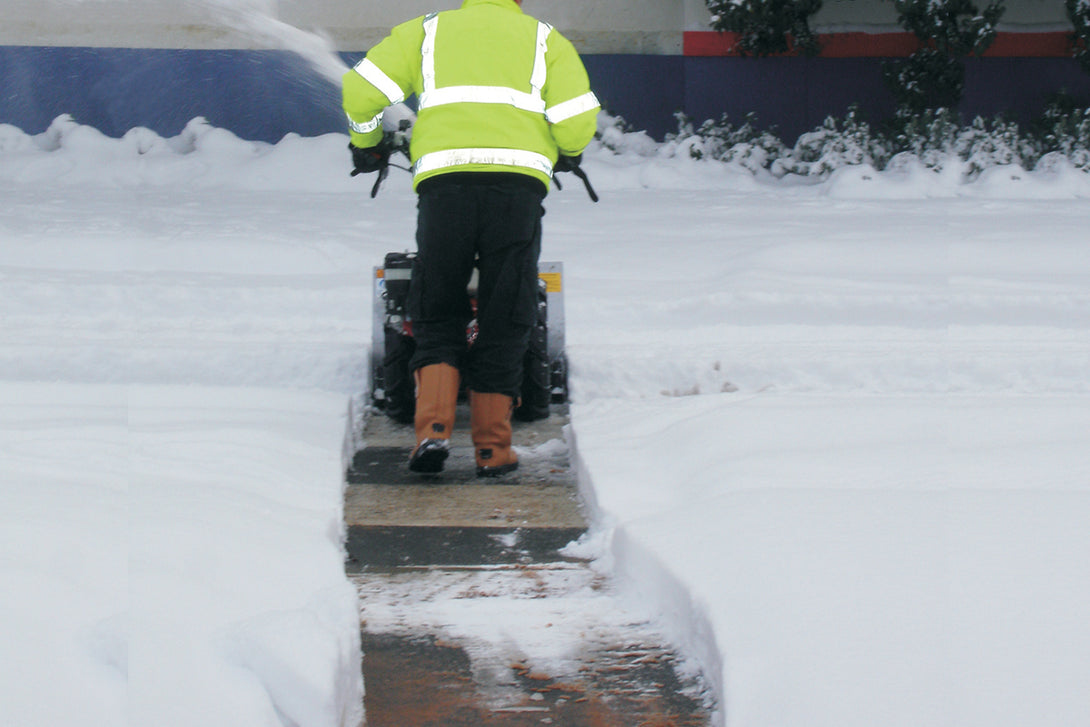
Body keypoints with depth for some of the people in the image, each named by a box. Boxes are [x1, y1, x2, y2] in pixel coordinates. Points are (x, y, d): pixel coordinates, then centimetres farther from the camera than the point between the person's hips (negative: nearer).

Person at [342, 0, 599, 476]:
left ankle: (433, 427, -8)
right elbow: (577, 123, 8)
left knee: (437, 318, 12)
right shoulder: (545, 39, 18)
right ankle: (492, 448, 7)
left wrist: (366, 146, 29)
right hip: (518, 180, 0)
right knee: (504, 321, 9)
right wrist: (568, 155, 30)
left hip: (443, 178, 0)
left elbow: (361, 92, 11)